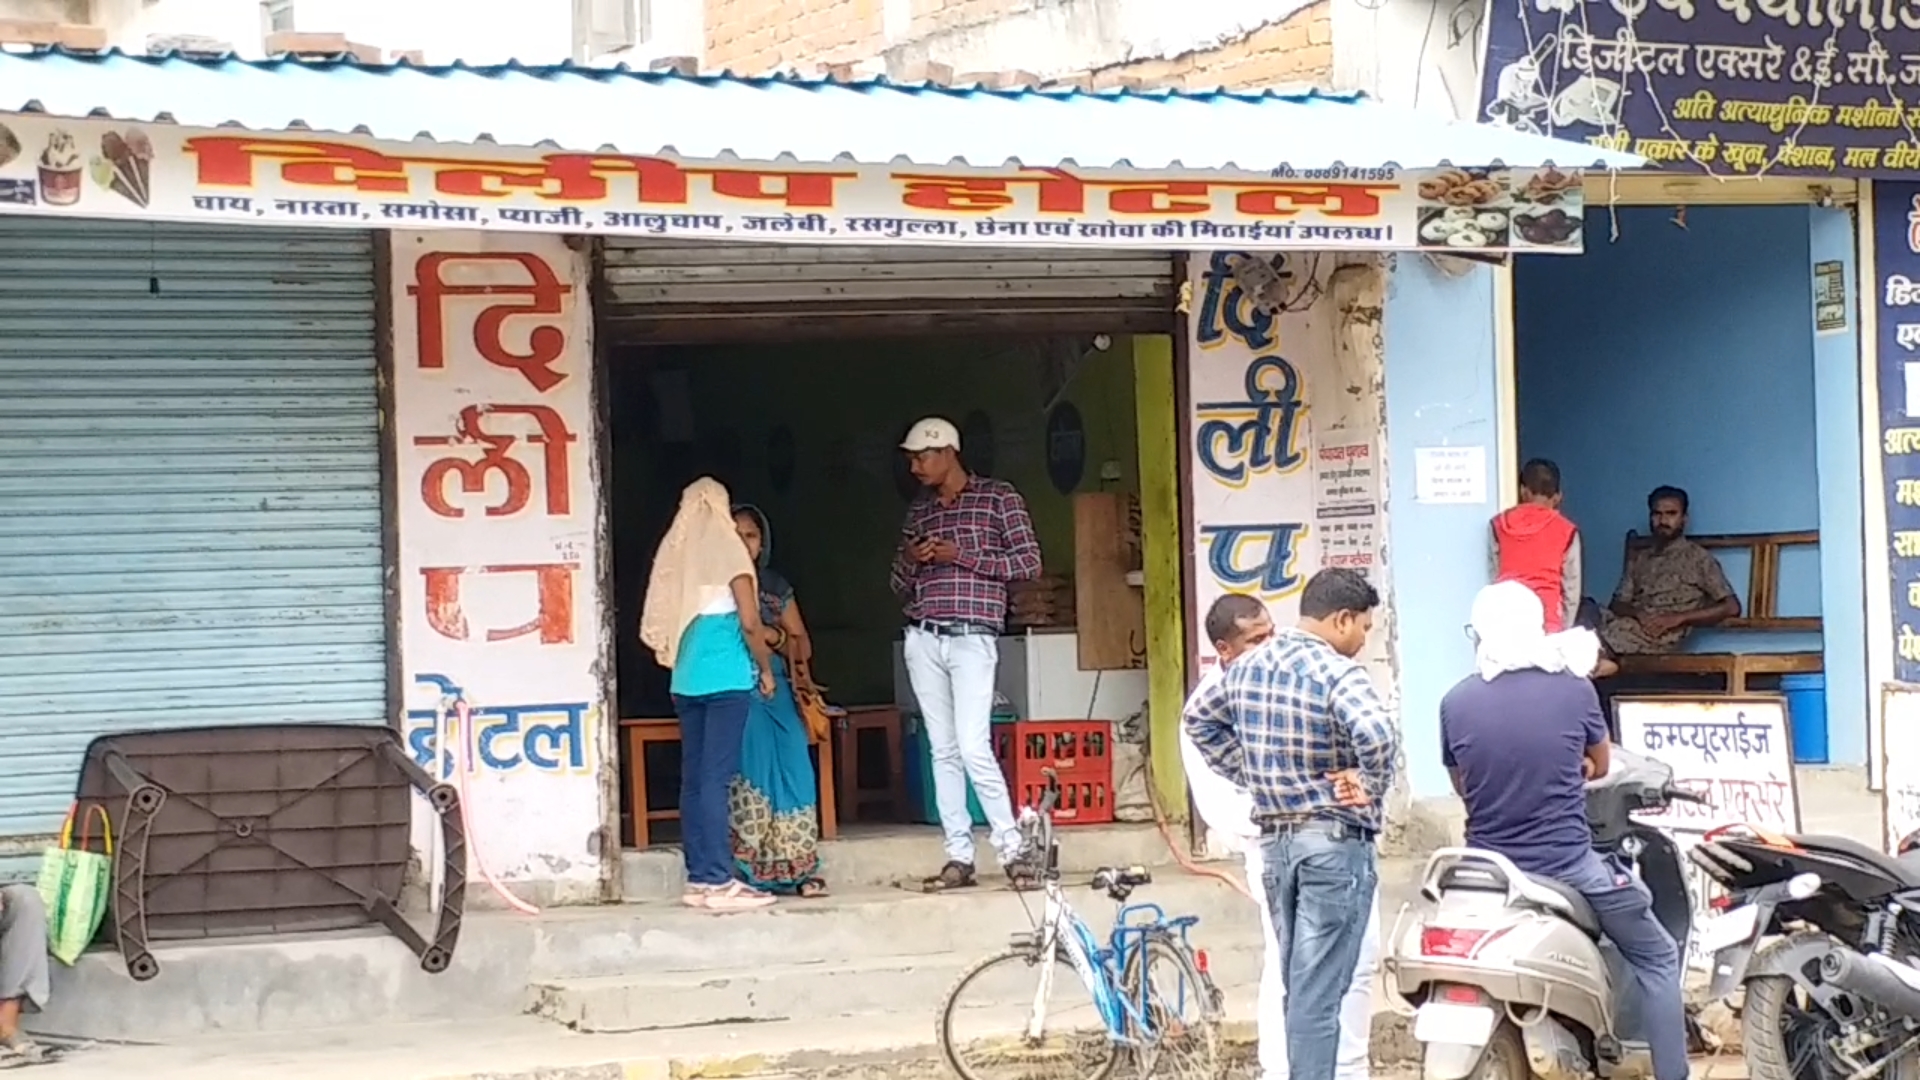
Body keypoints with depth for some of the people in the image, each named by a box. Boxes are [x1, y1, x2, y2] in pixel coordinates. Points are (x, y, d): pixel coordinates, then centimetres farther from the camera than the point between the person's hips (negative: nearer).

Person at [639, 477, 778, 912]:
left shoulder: (675, 552, 11)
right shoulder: (726, 549, -5)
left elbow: (660, 623, 13)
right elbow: (750, 622, -10)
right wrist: (765, 668, 3)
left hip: (686, 679, 6)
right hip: (727, 676, -6)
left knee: (693, 777, 7)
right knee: (716, 777, -9)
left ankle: (698, 878, 8)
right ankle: (719, 882, -10)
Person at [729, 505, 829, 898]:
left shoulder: (776, 585, 19)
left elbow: (802, 643, 19)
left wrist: (774, 636, -1)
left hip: (777, 686, 4)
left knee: (792, 769, -12)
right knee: (750, 770, -20)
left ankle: (798, 869, -11)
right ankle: (749, 872, -22)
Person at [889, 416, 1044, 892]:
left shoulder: (998, 497, 2)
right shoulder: (917, 511, 17)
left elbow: (1029, 562, -4)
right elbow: (901, 586, 21)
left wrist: (961, 556, -11)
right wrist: (910, 561, -2)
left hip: (972, 637, -5)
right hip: (923, 639, 5)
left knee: (974, 747, -16)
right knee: (943, 750, 4)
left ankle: (1011, 850, -7)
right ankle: (959, 857, 6)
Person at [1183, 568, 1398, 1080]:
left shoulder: (1248, 666, 7)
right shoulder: (1337, 673, -16)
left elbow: (1199, 717, 22)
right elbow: (1376, 735, -33)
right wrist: (1370, 788, -16)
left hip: (1274, 840, 7)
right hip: (1335, 841, -7)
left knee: (1300, 985, 17)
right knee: (1320, 990, -4)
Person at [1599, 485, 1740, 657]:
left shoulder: (1698, 557, 9)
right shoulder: (1638, 559, 25)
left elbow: (1731, 607, 1)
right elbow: (1617, 604, 16)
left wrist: (1678, 618, -10)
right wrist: (1638, 613, -9)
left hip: (1660, 635, -6)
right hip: (1624, 625, 6)